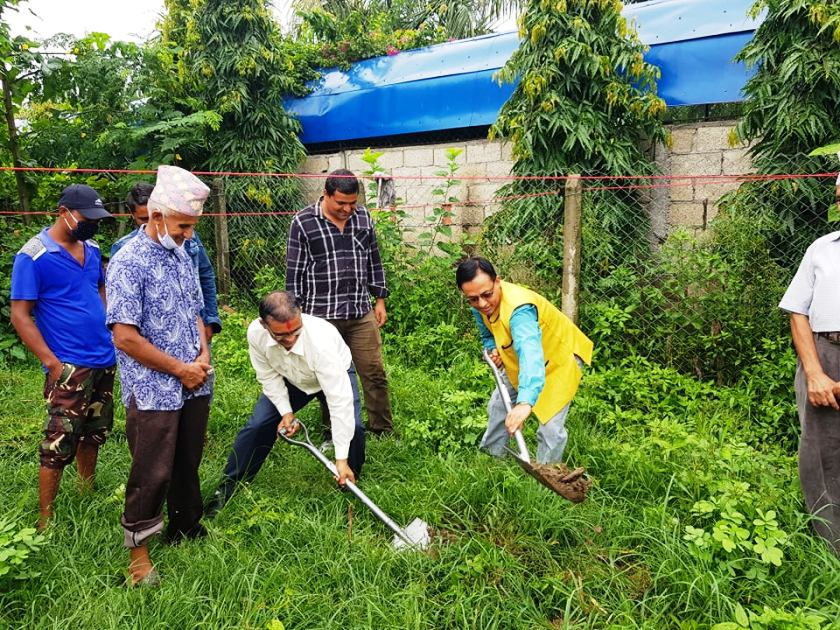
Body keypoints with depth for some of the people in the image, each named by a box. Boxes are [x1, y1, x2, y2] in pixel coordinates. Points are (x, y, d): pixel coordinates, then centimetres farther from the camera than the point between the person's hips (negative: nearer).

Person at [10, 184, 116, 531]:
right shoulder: (33, 256, -12)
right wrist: (52, 362, -16)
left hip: (105, 361, 7)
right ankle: (45, 521, 12)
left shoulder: (91, 248, 8)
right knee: (60, 444, -1)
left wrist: (113, 337, 12)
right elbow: (20, 315, -12)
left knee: (94, 434, 19)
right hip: (69, 368, -7)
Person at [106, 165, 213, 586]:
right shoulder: (128, 262, -15)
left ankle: (186, 527, 38)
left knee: (188, 464, 19)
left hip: (194, 386, 7)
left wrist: (203, 354, 0)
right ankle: (138, 550, 23)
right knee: (152, 474, 4)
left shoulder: (181, 256, 8)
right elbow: (125, 337, -19)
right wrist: (180, 369, -13)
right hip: (154, 392, -7)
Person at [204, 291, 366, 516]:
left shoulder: (321, 340, -45)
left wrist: (341, 459, -43)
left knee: (352, 426, -23)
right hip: (289, 379, 3)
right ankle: (227, 488, 13)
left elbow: (340, 400, -44)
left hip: (335, 375, -3)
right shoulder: (256, 333, -31)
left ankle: (351, 483, 5)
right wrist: (286, 411, -23)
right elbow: (268, 376, -12)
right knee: (257, 425, -5)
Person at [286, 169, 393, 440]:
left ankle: (383, 430, 19)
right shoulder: (303, 223, -5)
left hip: (362, 313, 3)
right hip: (321, 316, -3)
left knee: (374, 373, 5)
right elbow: (294, 272, -2)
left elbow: (374, 261, 15)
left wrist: (380, 300, 14)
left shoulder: (363, 217, 7)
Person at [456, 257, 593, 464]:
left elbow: (530, 352, -61)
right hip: (518, 360, 8)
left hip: (560, 356, -8)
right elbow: (487, 335, 5)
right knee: (498, 405, 17)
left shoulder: (519, 309, -44)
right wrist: (493, 349, -19)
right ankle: (490, 456, 37)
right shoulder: (479, 306, -17)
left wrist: (525, 402, -75)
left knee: (551, 426, -16)